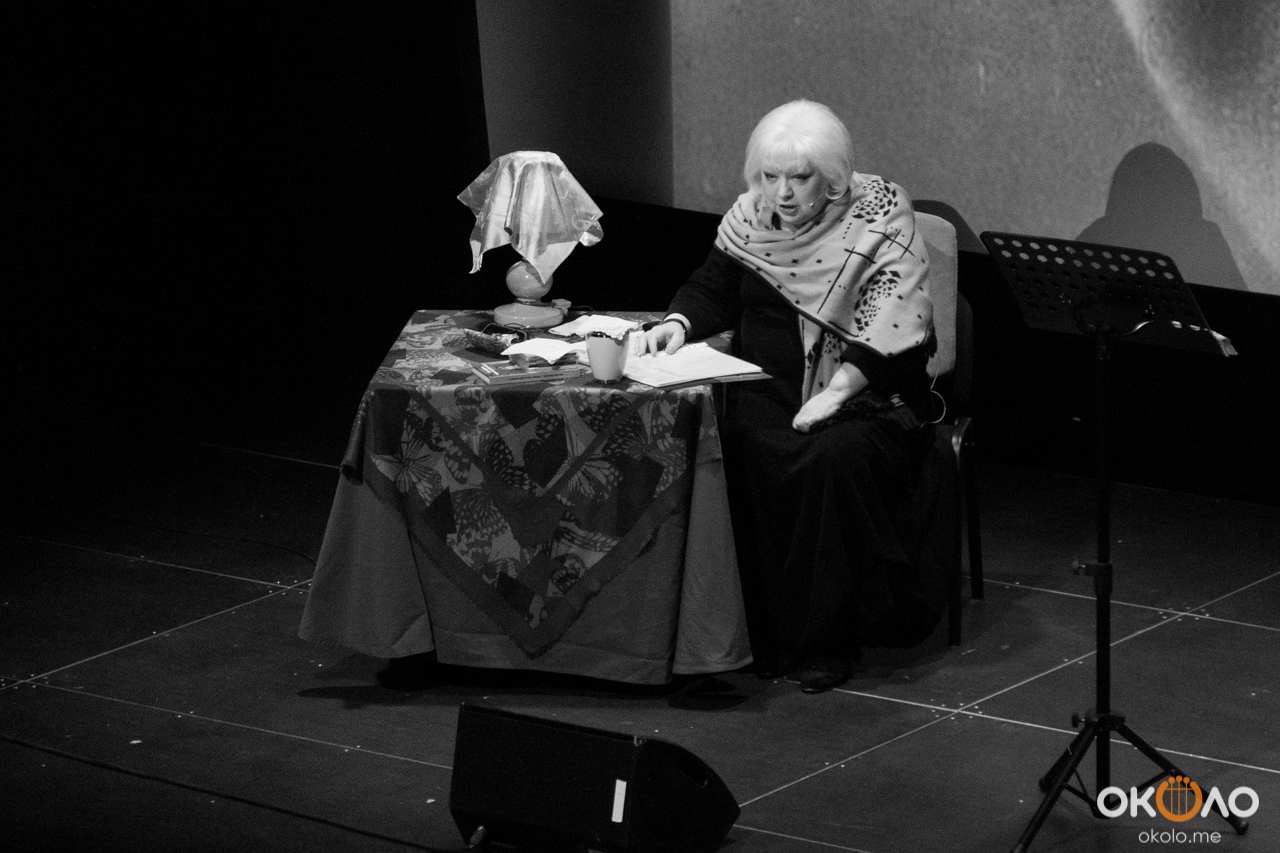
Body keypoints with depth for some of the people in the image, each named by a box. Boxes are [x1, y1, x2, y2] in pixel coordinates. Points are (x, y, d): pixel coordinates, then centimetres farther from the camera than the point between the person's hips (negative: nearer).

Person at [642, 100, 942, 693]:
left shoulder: (880, 216, -5)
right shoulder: (750, 218, 10)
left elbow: (895, 325, -14)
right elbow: (712, 289, 22)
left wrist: (838, 389, -25)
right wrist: (679, 323, -2)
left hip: (868, 395, -3)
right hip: (770, 389, 3)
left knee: (837, 460, -35)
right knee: (755, 454, -31)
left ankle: (826, 638, -23)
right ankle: (769, 629, -23)